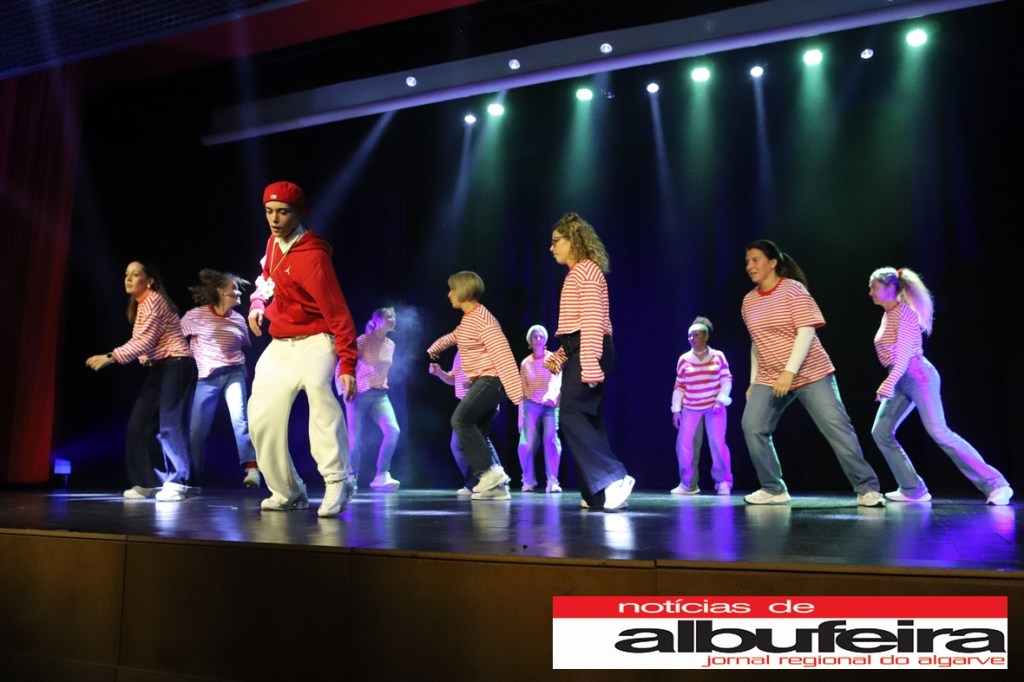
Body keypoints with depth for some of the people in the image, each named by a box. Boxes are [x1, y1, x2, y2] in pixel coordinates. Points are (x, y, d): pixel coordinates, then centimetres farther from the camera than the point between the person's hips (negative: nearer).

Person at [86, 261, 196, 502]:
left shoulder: (153, 300, -11)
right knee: (140, 425, 6)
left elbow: (145, 341, -20)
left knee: (170, 424, -13)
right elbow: (142, 343, 15)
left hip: (176, 365, -10)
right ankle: (150, 482, 13)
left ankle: (176, 484, -8)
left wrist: (110, 357, -23)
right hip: (158, 368, 10)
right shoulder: (140, 305, 19)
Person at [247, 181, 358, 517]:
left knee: (317, 385, -38)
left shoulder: (312, 256, -20)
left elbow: (337, 312, -22)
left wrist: (347, 364, -27)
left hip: (314, 340, -8)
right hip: (279, 344, 8)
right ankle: (288, 492, 23)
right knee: (262, 419, 5)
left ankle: (337, 484, -39)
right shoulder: (274, 243, 4)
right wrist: (256, 305, 4)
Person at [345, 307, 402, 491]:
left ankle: (382, 476, -13)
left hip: (380, 395, 4)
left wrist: (383, 385, 14)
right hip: (360, 394, -4)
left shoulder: (391, 345, 9)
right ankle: (351, 479, 16)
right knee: (355, 438, -3)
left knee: (393, 430, -18)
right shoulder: (364, 340, -8)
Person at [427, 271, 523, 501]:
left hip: (491, 380, -10)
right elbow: (454, 336, 39)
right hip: (482, 382, 10)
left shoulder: (483, 319, -16)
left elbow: (503, 354, -23)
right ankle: (498, 486, 6)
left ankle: (490, 471, -15)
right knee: (477, 432, 6)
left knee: (461, 420, -18)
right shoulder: (468, 319, 15)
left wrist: (515, 392, -29)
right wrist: (434, 349, 58)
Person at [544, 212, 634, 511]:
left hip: (589, 351, -10)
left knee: (571, 415, -18)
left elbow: (593, 320, -18)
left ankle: (614, 479, -19)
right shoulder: (577, 274, 22)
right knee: (588, 418, 6)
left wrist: (590, 362, -26)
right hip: (578, 352, 10)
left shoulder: (587, 270, -8)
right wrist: (559, 356, 22)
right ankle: (597, 494, 7)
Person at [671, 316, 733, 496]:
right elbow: (679, 386, 6)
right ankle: (688, 484, 9)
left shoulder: (718, 356, -2)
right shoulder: (684, 359, 2)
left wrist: (720, 400, -12)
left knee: (717, 443, -8)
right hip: (691, 408, 2)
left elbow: (726, 380, 0)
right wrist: (676, 409, 2)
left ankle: (723, 482, 7)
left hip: (714, 406, -2)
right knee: (684, 444, -2)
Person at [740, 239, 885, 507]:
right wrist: (753, 381, 14)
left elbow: (807, 331, -16)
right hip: (769, 379, 5)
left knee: (837, 428, -7)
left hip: (810, 374, -5)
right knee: (752, 426, -11)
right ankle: (773, 490, -1)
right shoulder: (749, 300, 9)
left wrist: (790, 371, -24)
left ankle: (867, 489, 2)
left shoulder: (793, 289, -9)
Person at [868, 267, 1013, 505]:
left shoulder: (905, 310, -10)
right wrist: (891, 383, 19)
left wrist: (889, 382, -30)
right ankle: (913, 490, 3)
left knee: (938, 432, -15)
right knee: (880, 432, 0)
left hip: (918, 376, -9)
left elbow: (904, 352, -20)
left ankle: (995, 485, -7)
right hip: (899, 381, 9)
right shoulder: (887, 315, 14)